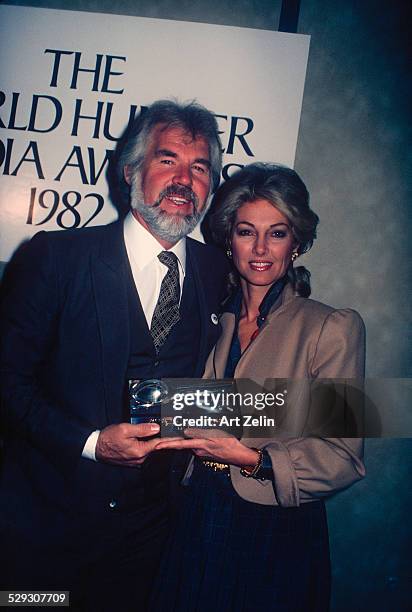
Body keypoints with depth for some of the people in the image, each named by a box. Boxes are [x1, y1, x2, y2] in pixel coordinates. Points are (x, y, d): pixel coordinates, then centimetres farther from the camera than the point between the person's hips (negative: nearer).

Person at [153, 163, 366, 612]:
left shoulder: (334, 327, -11)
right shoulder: (215, 322, 5)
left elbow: (342, 457, -14)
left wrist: (250, 458, -24)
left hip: (279, 538, -4)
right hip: (198, 525, 4)